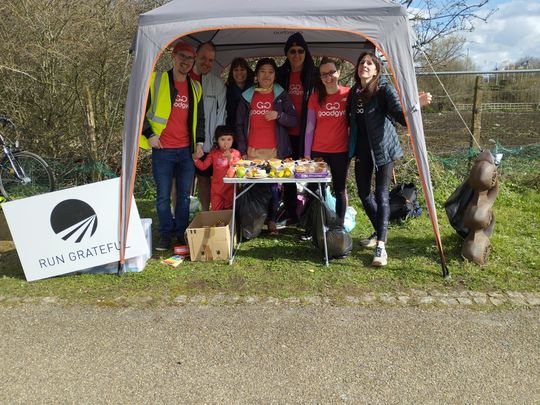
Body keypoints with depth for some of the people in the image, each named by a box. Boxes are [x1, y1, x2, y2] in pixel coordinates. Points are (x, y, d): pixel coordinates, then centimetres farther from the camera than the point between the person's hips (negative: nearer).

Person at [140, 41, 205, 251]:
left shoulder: (196, 88, 14)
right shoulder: (156, 80, 0)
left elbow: (199, 118, 21)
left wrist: (199, 141, 9)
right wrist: (149, 134, -6)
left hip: (187, 150, 4)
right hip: (162, 150, -3)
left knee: (184, 195, 8)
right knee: (163, 196, 2)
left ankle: (182, 233, 20)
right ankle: (166, 234, 14)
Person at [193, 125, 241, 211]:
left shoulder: (235, 153, -3)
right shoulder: (214, 153, 4)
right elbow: (203, 166, 3)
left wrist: (230, 158, -24)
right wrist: (196, 159, -12)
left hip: (230, 187, -1)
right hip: (216, 187, 2)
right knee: (215, 211, 5)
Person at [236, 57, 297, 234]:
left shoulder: (281, 95, 8)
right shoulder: (247, 96, 10)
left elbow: (294, 121, 5)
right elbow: (239, 125, 9)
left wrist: (278, 115, -14)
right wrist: (242, 150, 2)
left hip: (275, 151, -1)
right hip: (252, 151, 1)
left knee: (274, 186, -3)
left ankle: (272, 220, 10)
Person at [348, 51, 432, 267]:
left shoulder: (384, 88, -9)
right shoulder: (354, 91, 8)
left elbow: (400, 116, -20)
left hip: (382, 148, -6)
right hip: (362, 149, 6)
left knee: (381, 194, -10)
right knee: (364, 193, 11)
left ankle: (381, 246, -9)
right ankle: (379, 232, 32)